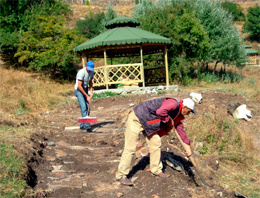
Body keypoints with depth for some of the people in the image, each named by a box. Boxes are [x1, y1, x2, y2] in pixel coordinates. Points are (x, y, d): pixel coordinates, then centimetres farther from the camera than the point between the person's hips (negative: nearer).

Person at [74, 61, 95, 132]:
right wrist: (86, 96, -20)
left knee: (88, 108, 0)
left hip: (85, 89, 7)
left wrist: (91, 92, 0)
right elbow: (79, 86, -22)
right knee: (83, 107, -20)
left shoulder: (91, 72, 1)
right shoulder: (81, 72, -22)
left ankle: (82, 125, 9)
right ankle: (86, 125, -25)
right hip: (79, 90, -7)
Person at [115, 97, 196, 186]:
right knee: (130, 148, -6)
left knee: (156, 143, 11)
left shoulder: (178, 112, 9)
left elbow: (180, 128, 19)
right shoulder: (173, 103, -22)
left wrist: (187, 147, 22)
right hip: (136, 119, -10)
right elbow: (160, 112, -42)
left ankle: (156, 170, 26)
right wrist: (168, 120, -22)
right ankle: (121, 175, 3)